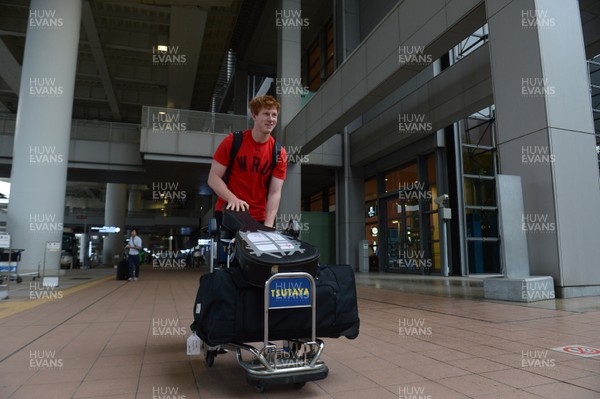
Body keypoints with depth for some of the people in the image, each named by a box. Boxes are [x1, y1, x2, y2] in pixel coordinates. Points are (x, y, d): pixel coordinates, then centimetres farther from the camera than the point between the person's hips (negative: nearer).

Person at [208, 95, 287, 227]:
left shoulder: (278, 153, -5)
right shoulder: (232, 141, -7)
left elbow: (275, 193, -9)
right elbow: (213, 178, -7)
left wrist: (268, 226, -22)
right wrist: (233, 199, -25)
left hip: (260, 219, 1)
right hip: (227, 214, -1)